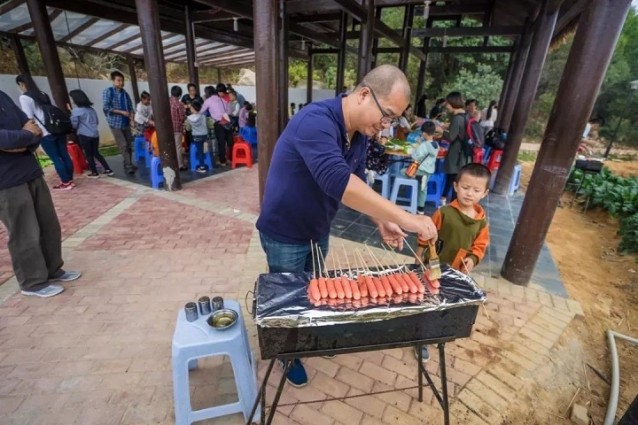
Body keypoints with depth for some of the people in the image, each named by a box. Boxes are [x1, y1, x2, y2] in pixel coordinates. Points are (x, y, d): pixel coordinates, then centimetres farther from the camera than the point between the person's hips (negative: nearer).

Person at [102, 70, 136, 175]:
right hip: (115, 123, -5)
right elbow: (105, 107, -11)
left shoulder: (125, 93, 13)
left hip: (126, 123, 5)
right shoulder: (108, 92, -3)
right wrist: (121, 112, -17)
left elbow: (130, 106, 12)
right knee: (123, 145, -11)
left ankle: (127, 166, 15)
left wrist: (132, 115, -8)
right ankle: (129, 166, -12)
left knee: (129, 145, 5)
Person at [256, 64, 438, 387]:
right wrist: (403, 217, -44)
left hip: (318, 231, 8)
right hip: (285, 234, -7)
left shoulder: (360, 134, -3)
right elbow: (338, 182, -47)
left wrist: (380, 221, -11)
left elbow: (358, 183, 4)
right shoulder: (315, 121, -32)